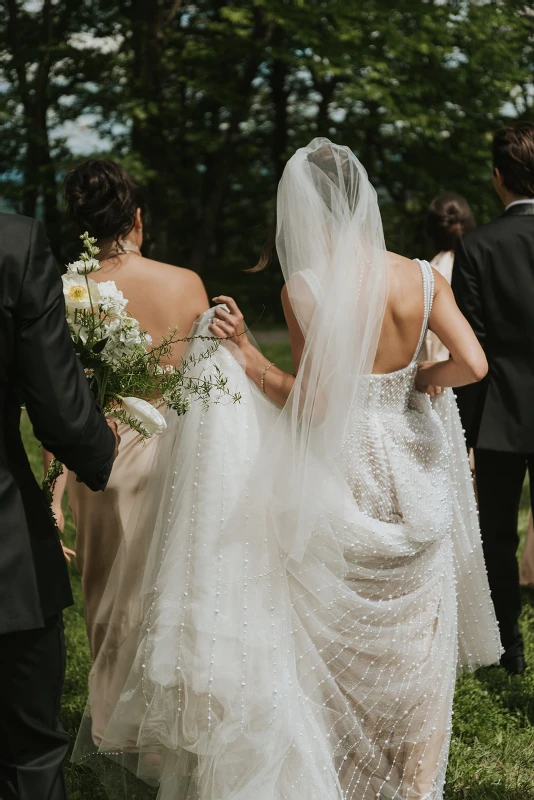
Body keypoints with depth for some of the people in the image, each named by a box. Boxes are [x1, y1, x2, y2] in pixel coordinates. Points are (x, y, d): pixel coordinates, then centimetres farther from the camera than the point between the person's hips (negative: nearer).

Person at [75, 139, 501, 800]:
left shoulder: (305, 287, -17)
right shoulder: (421, 277, -7)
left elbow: (314, 405, -19)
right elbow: (473, 364, -13)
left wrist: (246, 355, -10)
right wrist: (423, 379, 6)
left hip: (346, 476, -3)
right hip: (417, 485, 3)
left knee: (337, 648, 15)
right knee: (411, 648, 18)